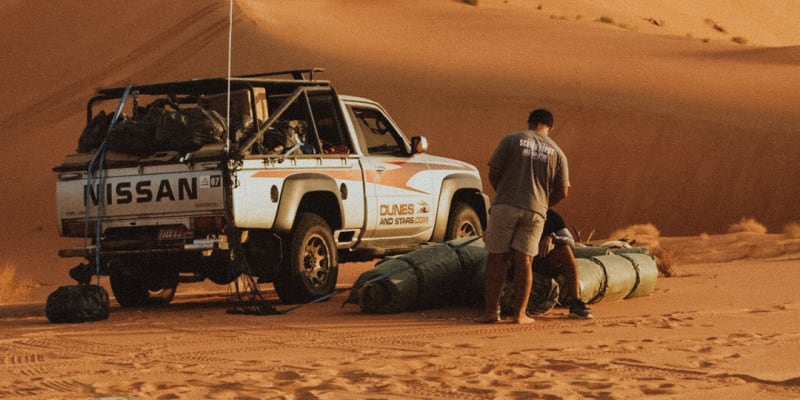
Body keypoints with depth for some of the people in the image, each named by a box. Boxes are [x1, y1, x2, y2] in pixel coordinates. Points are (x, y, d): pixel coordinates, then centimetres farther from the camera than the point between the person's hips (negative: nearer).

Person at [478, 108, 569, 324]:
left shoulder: (510, 140, 4)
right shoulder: (557, 153, 10)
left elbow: (493, 173, 1)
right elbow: (562, 191, 8)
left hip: (504, 206, -1)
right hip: (535, 211, 1)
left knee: (497, 258, 5)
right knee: (524, 261, 5)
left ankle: (492, 310, 4)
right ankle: (520, 313, 5)